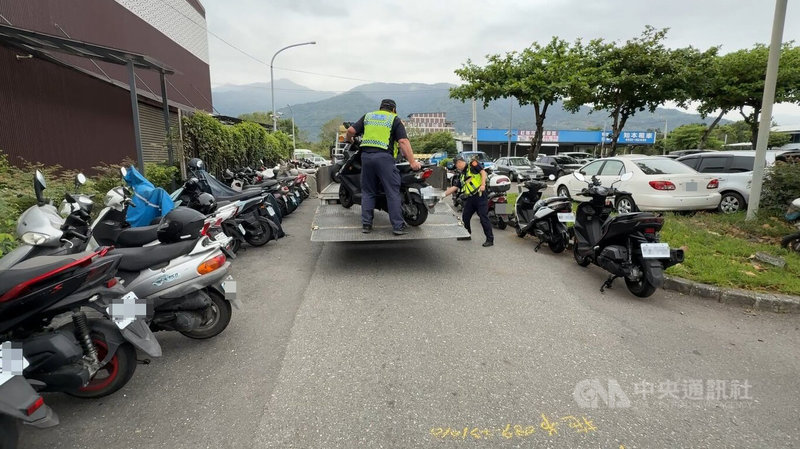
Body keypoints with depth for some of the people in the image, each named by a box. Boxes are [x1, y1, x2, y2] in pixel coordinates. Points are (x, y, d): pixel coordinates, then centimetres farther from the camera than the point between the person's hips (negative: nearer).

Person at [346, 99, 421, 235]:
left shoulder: (368, 116, 20)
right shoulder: (395, 119, 9)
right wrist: (412, 161, -8)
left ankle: (366, 224, 11)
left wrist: (349, 140, 33)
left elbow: (351, 130, 11)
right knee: (393, 193, -2)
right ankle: (398, 226, -4)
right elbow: (403, 141, -4)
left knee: (367, 192, 12)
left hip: (366, 155, 4)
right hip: (384, 157, -4)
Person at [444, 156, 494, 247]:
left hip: (480, 196, -8)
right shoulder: (461, 176, 20)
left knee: (484, 218, -7)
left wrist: (483, 184, -21)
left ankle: (490, 239, -1)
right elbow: (453, 188, 17)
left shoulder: (473, 164, 0)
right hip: (470, 198, 8)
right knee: (465, 217, 14)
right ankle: (467, 234, 33)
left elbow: (483, 172, -9)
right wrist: (443, 194, 12)